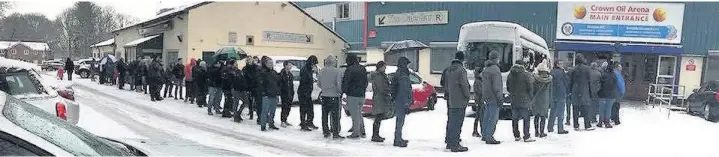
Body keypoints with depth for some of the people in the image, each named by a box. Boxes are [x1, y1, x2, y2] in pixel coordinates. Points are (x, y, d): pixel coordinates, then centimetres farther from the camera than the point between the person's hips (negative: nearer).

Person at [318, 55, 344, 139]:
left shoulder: (322, 71, 3)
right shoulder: (338, 71, -13)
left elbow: (318, 84, 9)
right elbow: (339, 84, -17)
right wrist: (340, 91, 1)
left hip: (324, 96, 5)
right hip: (334, 96, -5)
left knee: (324, 115, 14)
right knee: (335, 116, 2)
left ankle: (325, 132, 20)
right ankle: (335, 134, 4)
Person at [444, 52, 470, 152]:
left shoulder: (449, 70, 13)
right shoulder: (461, 69, -13)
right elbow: (464, 85, -16)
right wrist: (467, 96, -4)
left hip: (451, 101, 8)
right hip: (460, 101, -8)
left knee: (451, 122, 15)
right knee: (457, 123, -6)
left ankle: (449, 142, 23)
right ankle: (455, 145, -5)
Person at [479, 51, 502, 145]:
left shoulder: (485, 69, 13)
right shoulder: (495, 69, -16)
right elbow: (496, 86, -19)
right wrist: (500, 98, -16)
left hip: (486, 97, 9)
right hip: (494, 98, -9)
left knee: (487, 117, 16)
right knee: (493, 118, -5)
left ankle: (484, 135, 23)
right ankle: (489, 138, -5)